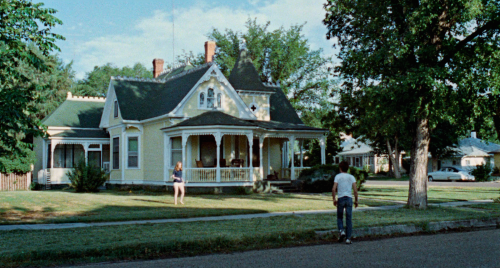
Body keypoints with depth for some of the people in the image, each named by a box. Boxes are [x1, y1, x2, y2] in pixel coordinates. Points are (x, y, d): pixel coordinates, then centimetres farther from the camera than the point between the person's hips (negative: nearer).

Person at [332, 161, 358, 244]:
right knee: (349, 219, 4)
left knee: (339, 217, 16)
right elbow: (355, 190, -1)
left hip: (341, 198, -1)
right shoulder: (351, 177, 7)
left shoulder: (338, 176, 1)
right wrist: (356, 200, 8)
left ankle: (341, 230, -7)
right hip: (349, 198, 2)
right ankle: (348, 238, 3)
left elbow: (333, 189, -8)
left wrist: (334, 199, 1)